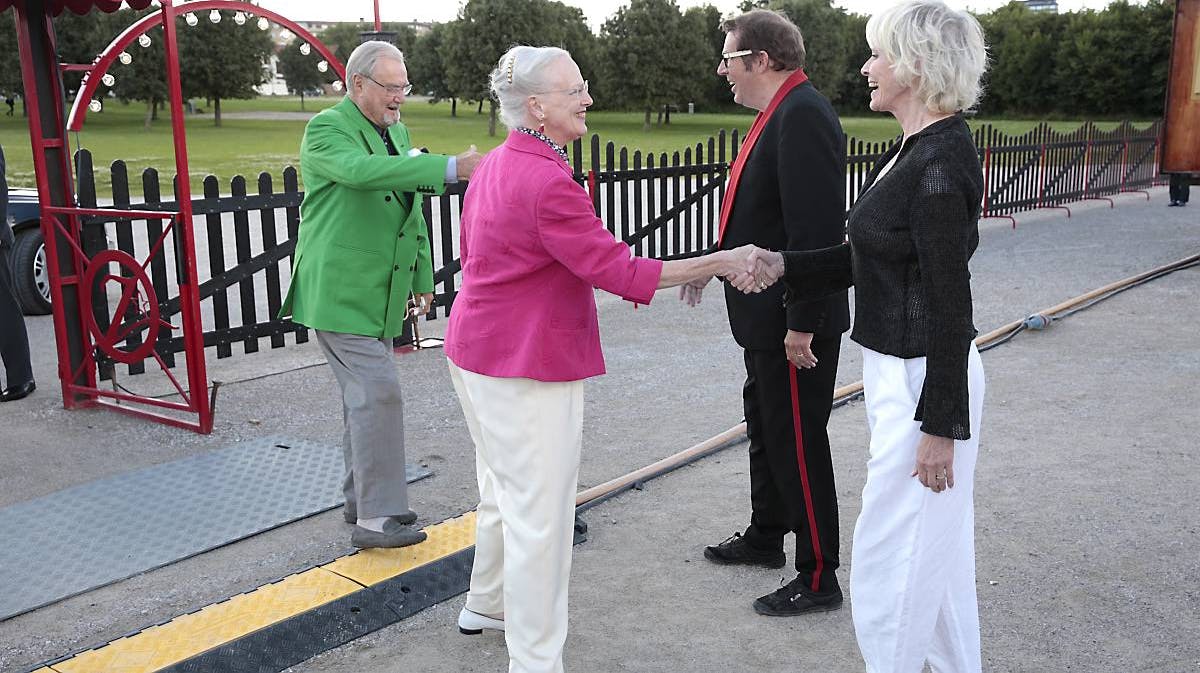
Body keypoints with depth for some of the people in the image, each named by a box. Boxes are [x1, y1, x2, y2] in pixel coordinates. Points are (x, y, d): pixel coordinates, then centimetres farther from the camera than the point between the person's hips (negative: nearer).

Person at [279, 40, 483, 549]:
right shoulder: (326, 129, -12)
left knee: (363, 394, 15)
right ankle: (375, 517, -4)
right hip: (340, 291, -9)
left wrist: (422, 278, 17)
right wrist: (451, 168, -39)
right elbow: (363, 170, -34)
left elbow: (412, 211, 20)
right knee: (378, 393, -12)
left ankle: (361, 498, 27)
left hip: (378, 291, 9)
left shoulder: (396, 131, 14)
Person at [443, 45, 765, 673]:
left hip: (478, 352, 11)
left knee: (505, 492, 25)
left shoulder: (494, 165, 8)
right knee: (539, 514, -1)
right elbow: (618, 270, -22)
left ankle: (486, 603, 44)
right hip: (526, 369, -10)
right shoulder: (547, 182, -23)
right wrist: (719, 263, -17)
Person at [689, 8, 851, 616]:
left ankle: (818, 579, 15)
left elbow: (816, 229, -27)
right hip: (766, 315, 11)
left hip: (794, 321, -11)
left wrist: (801, 323, -26)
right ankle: (765, 536, 41)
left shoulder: (802, 115, -21)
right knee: (765, 426, 23)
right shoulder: (779, 113, 12)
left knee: (797, 442, 0)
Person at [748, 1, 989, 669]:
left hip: (924, 380, -10)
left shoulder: (941, 162, -21)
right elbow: (868, 256, 14)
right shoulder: (913, 150, 8)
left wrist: (940, 424, -19)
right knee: (938, 547, 23)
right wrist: (785, 265, 4)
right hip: (900, 368, 10)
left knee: (893, 559, 3)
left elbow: (951, 301, -22)